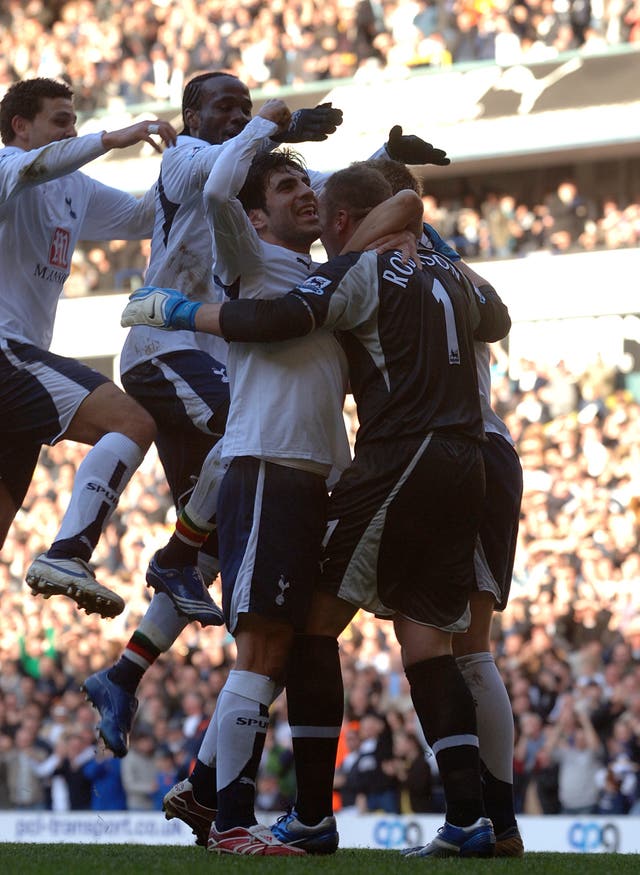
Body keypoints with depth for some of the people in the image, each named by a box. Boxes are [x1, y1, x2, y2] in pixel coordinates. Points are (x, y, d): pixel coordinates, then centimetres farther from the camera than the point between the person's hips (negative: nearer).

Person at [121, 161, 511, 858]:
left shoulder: (361, 270, -3)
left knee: (317, 618, -3)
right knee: (424, 638, 7)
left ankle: (312, 815, -6)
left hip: (399, 460, -8)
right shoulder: (445, 273, 20)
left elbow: (277, 320, -18)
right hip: (464, 467, 8)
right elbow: (497, 323, 42)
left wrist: (177, 311, -6)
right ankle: (468, 819, -4)